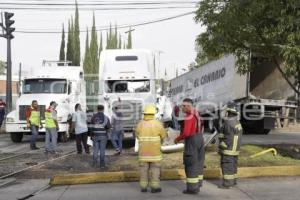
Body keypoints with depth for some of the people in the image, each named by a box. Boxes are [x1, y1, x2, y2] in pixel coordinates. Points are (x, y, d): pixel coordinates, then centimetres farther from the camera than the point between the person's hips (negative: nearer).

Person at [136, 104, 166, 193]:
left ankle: (143, 187, 10)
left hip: (143, 149, 3)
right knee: (155, 167, 4)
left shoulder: (140, 124, -4)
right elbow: (163, 135, 1)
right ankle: (154, 187, 5)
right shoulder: (157, 124, -12)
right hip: (154, 150, -3)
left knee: (144, 167, 9)